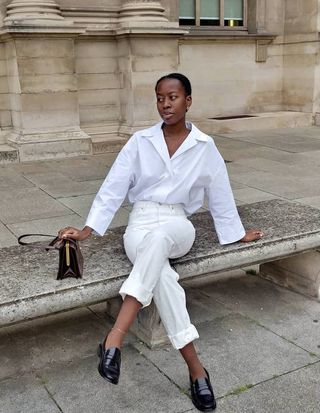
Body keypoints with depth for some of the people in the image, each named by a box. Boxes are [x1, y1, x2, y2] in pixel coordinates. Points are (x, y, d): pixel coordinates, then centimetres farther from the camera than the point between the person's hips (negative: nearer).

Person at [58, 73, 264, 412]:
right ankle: (195, 367, -28)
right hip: (139, 223, 1)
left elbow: (220, 195, 12)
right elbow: (113, 187, 2)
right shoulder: (140, 141, 4)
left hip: (178, 225, 0)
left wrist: (239, 234, 17)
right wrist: (86, 231, -5)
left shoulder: (204, 147, 4)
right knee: (161, 274, -34)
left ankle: (115, 338, -43)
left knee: (158, 238, -40)